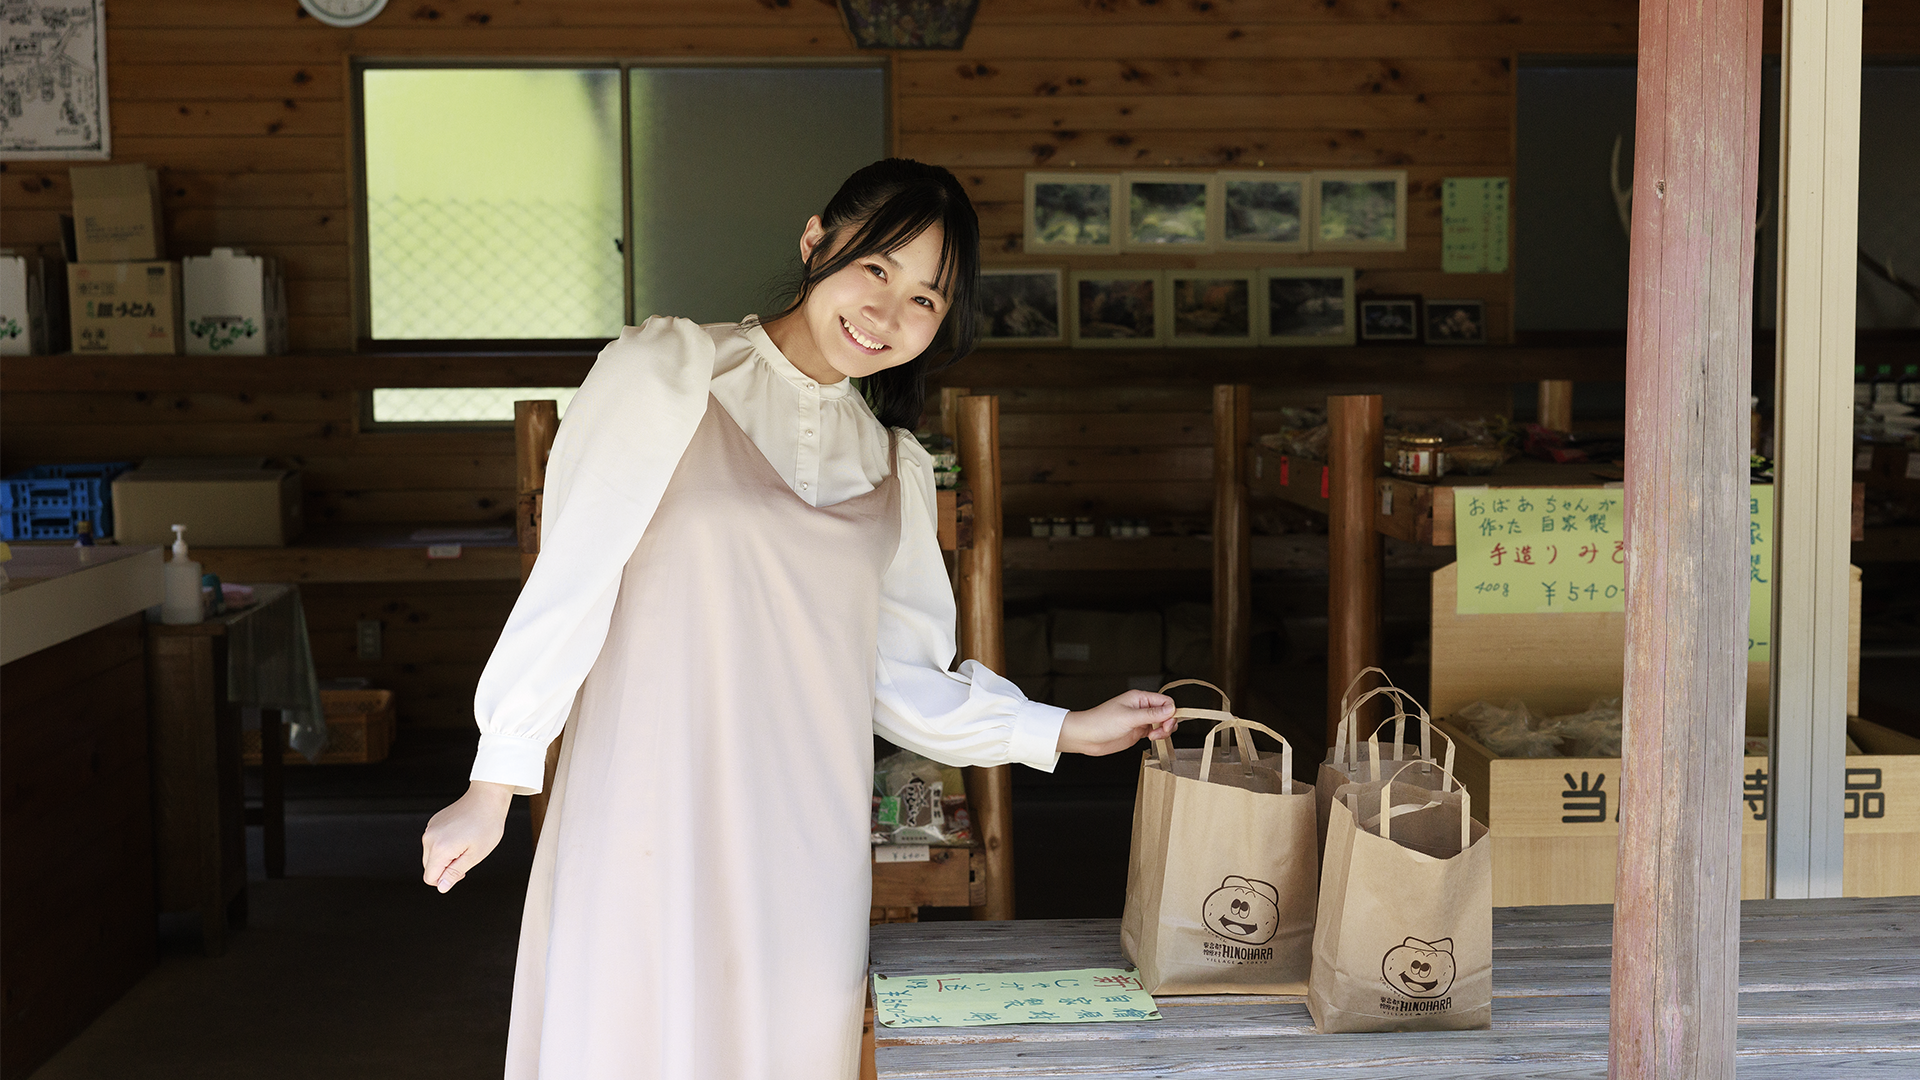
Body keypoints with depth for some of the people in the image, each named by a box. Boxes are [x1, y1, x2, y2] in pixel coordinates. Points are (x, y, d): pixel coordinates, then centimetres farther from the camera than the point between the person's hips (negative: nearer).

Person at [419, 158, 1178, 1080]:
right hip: (648, 825, -4)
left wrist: (1062, 730, 10)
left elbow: (900, 677, 15)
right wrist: (494, 786, -6)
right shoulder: (668, 372, -2)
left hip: (803, 847, 4)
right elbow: (569, 580, -5)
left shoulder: (895, 467, 14)